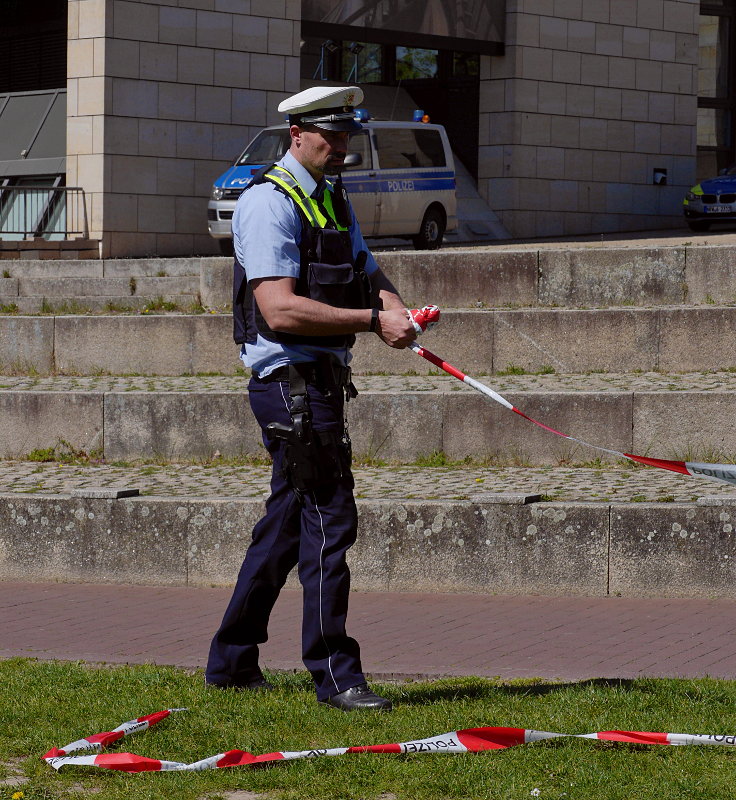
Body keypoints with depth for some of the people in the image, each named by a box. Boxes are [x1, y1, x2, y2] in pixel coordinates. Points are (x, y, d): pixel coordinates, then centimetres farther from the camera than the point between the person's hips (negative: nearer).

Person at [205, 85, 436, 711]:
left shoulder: (334, 200, 18)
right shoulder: (269, 202, -12)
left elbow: (369, 277, 17)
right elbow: (281, 309, -21)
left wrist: (398, 310, -7)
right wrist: (373, 320, -22)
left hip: (323, 379, 10)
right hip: (289, 380, -10)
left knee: (287, 523, 14)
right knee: (329, 520, -11)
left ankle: (231, 662, 24)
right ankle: (335, 675, -6)